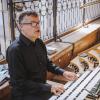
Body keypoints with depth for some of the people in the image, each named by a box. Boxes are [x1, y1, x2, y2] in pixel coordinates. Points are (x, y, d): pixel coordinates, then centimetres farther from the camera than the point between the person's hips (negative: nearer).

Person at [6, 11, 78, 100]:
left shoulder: (39, 42, 1)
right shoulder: (15, 50, -24)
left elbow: (47, 63, 15)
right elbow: (20, 83, -24)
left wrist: (63, 72, -2)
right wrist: (49, 88, -29)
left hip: (42, 88, 7)